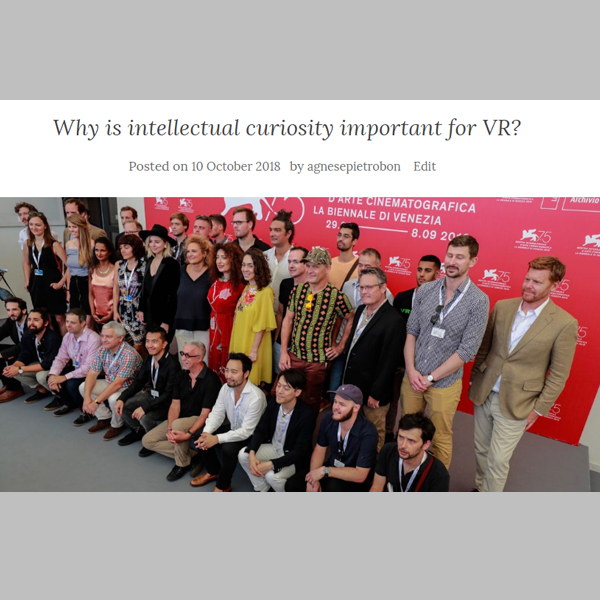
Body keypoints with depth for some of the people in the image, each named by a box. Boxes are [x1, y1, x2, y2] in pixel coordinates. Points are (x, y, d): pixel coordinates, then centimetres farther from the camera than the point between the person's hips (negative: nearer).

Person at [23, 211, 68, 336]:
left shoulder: (54, 245, -12)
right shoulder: (28, 244, 5)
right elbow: (26, 263, 21)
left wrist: (61, 282, -14)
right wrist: (27, 281, 12)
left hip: (52, 286, -5)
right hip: (36, 285, 5)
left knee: (59, 318, 1)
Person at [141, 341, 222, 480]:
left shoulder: (211, 379, -21)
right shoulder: (181, 375, 0)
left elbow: (205, 413, -21)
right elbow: (175, 404, -3)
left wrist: (188, 434, -32)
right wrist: (170, 429, -20)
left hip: (199, 420, -7)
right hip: (179, 419, 8)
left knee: (178, 424, -36)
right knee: (147, 440, -1)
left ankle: (183, 463, -10)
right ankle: (192, 454, 0)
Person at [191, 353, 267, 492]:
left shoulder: (256, 397, -31)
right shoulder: (226, 388, -9)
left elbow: (246, 431, -30)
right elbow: (216, 414, -4)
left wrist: (217, 439, -34)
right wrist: (206, 433, -24)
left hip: (251, 436, -7)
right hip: (233, 429, 7)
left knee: (228, 448, -33)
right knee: (198, 438, -7)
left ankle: (223, 486, -4)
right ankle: (213, 472, 18)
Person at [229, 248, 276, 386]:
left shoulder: (265, 292, -18)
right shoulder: (246, 289, 7)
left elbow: (261, 325, -17)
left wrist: (254, 350, -15)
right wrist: (235, 346, 12)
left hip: (252, 344, -7)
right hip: (238, 343, 7)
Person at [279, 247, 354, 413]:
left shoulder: (336, 296, -13)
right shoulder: (298, 290, -2)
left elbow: (351, 319, 1)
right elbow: (288, 320, 4)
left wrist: (340, 347, 0)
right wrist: (283, 352, 1)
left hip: (317, 361, -3)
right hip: (293, 356, 4)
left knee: (311, 401, 14)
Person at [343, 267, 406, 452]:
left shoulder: (394, 321, -22)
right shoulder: (361, 310, 4)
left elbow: (388, 362, -21)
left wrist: (376, 394, -16)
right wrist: (346, 379, 13)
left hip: (373, 392, -7)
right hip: (352, 385, 8)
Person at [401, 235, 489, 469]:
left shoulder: (479, 301, -12)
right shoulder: (425, 290, -1)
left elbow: (467, 350, -13)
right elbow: (411, 331, 2)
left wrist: (430, 378, -13)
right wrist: (411, 370, -8)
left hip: (444, 382, -3)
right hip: (412, 377, 3)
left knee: (440, 438, 14)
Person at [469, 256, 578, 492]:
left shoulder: (565, 324, -13)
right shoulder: (502, 307, -2)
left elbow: (558, 375, -7)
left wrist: (538, 410, -6)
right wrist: (474, 379, 8)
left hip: (515, 404, -4)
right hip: (483, 394, 4)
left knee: (498, 461, 6)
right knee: (481, 450, 19)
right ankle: (480, 488, 43)